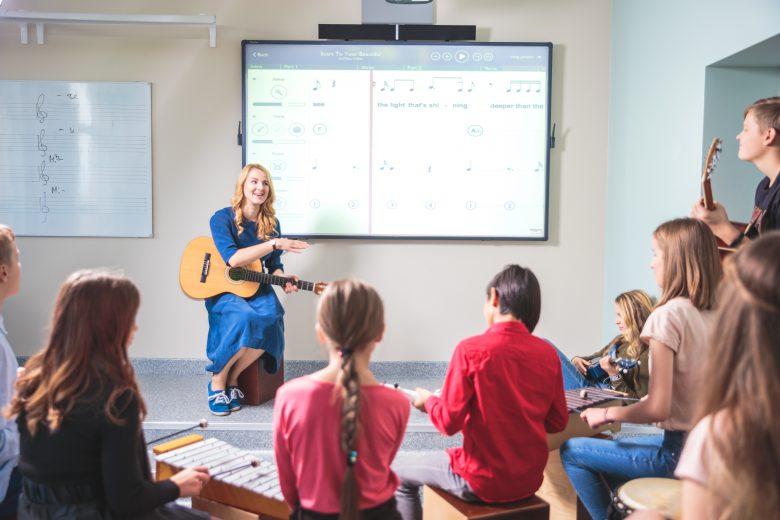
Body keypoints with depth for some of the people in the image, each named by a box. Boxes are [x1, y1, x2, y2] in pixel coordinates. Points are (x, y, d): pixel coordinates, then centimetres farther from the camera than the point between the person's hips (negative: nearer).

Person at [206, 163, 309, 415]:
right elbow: (232, 258, -24)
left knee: (271, 319, -29)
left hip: (257, 290, 4)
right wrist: (275, 244, -28)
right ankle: (217, 381, -11)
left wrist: (283, 279, -11)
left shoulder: (272, 224, 6)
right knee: (245, 318, -36)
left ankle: (232, 378, -6)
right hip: (223, 290, -4)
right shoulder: (222, 218, -9)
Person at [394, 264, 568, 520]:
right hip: (530, 480, 6)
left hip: (483, 482, -5)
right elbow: (558, 422, 4)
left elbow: (448, 422, -15)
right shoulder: (548, 353, -5)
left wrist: (428, 400, 5)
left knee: (401, 477, 19)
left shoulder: (471, 349, -18)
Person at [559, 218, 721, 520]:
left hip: (681, 451, -8)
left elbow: (658, 409, -23)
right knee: (609, 454, 28)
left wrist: (607, 413, -7)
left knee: (571, 452, 6)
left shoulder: (667, 316, -20)